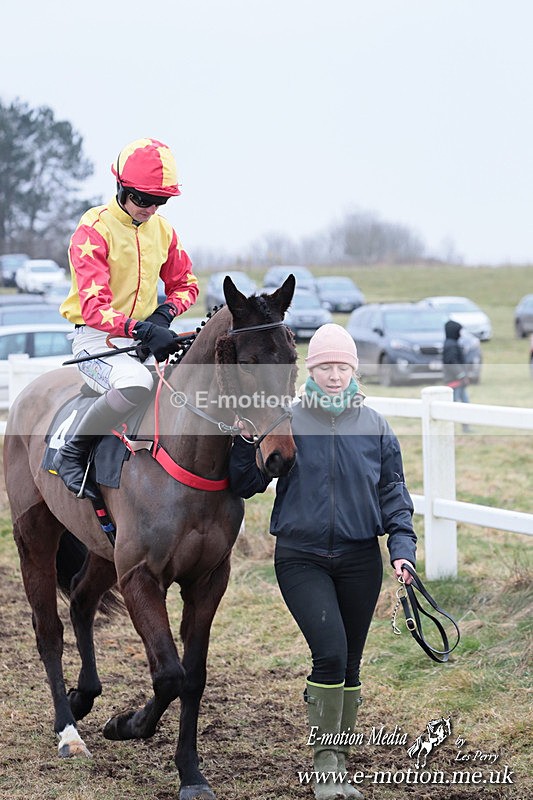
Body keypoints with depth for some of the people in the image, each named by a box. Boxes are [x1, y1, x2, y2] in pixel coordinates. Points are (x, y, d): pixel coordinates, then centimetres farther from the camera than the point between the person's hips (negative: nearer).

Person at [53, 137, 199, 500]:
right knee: (135, 382, -37)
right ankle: (72, 454, -17)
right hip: (97, 338, -7)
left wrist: (165, 313, -4)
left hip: (148, 337, 7)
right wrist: (141, 330, -36)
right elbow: (93, 306, -22)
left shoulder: (162, 229, 9)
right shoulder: (93, 230, -12)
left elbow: (185, 285, 19)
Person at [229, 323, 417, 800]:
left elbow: (394, 493, 8)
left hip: (360, 560, 3)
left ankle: (337, 760, 26)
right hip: (301, 559, -3)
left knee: (348, 665, 10)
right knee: (330, 652, -19)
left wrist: (402, 546, -4)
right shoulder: (285, 422, -2)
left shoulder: (375, 427, 4)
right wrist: (245, 443, -14)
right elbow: (246, 487, 3)